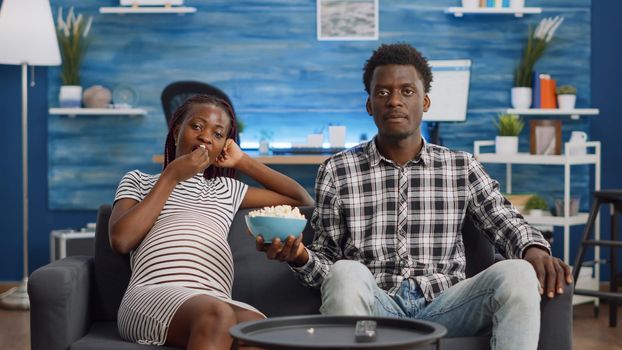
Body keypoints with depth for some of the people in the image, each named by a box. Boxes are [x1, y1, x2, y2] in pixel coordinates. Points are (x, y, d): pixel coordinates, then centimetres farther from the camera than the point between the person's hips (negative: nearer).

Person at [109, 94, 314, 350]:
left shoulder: (226, 189, 32)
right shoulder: (139, 181, 26)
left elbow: (303, 200, 32)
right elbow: (121, 240, 6)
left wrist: (243, 161, 30)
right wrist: (171, 176, 11)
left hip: (216, 299, 3)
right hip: (153, 295, -2)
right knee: (217, 314, -40)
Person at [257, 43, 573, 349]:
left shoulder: (461, 168, 13)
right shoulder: (337, 172, 8)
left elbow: (506, 223, 8)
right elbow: (328, 262, 9)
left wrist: (535, 249, -15)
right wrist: (301, 257, -15)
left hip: (442, 307, 2)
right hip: (374, 308, -2)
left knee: (517, 274, -26)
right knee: (347, 273, -36)